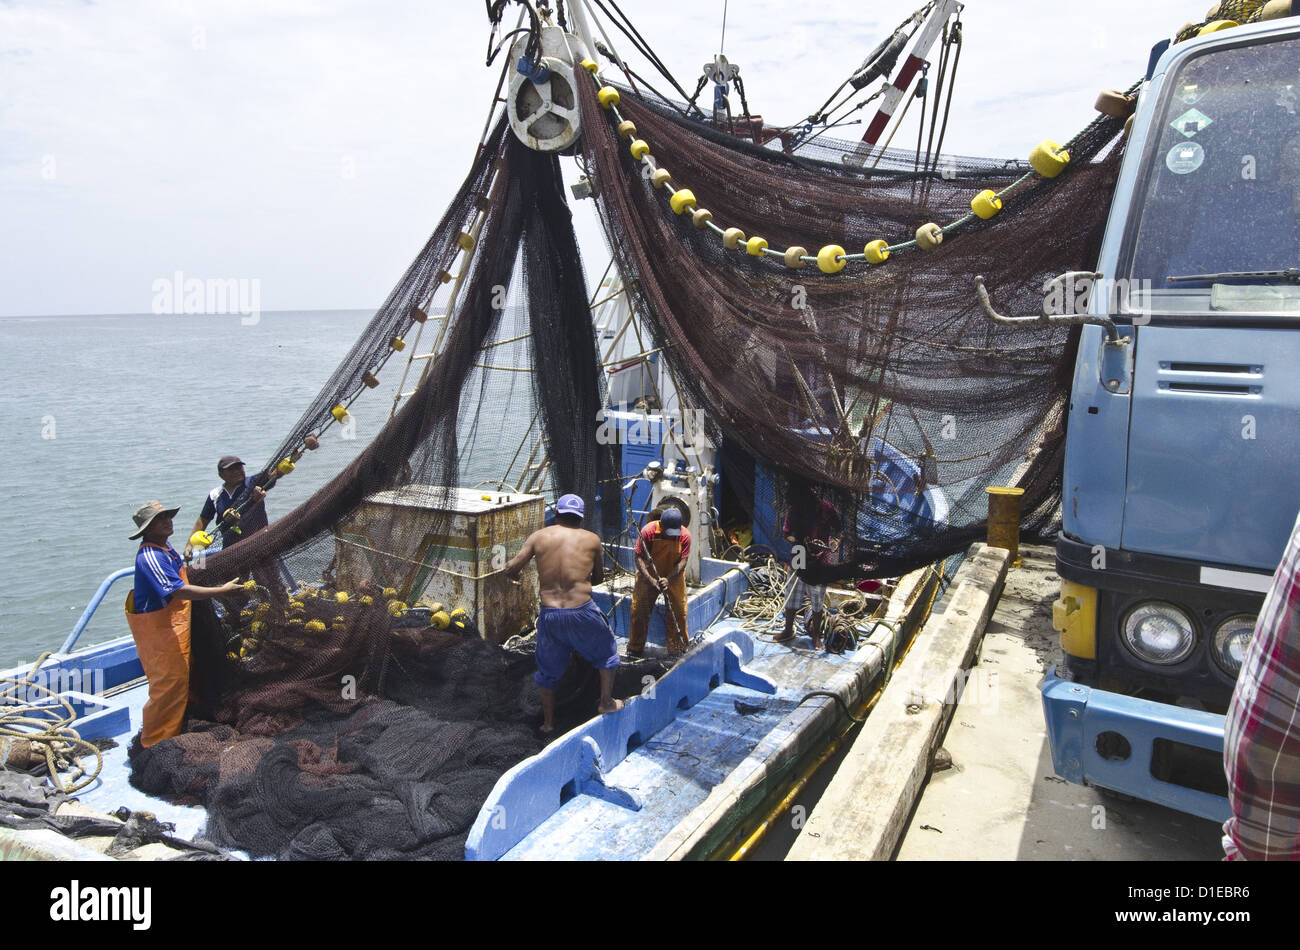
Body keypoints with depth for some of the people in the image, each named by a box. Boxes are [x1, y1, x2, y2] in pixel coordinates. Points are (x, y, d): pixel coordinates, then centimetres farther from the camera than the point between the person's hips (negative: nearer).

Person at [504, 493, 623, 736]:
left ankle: (548, 722, 31)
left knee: (548, 669, 22)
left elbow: (511, 569, 1)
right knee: (606, 651, 27)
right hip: (582, 612, -2)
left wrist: (510, 564, 24)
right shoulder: (591, 540, 4)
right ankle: (606, 702, 32)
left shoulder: (538, 537, 4)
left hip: (549, 614, 2)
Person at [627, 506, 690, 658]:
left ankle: (679, 648, 19)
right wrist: (650, 580, -32)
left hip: (674, 577, 1)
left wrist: (668, 580, -32)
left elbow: (682, 561, -17)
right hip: (648, 577, -1)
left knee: (678, 611, 1)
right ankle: (635, 648, 19)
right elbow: (640, 558, -20)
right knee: (639, 610, 2)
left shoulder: (685, 535, -18)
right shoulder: (648, 531, -23)